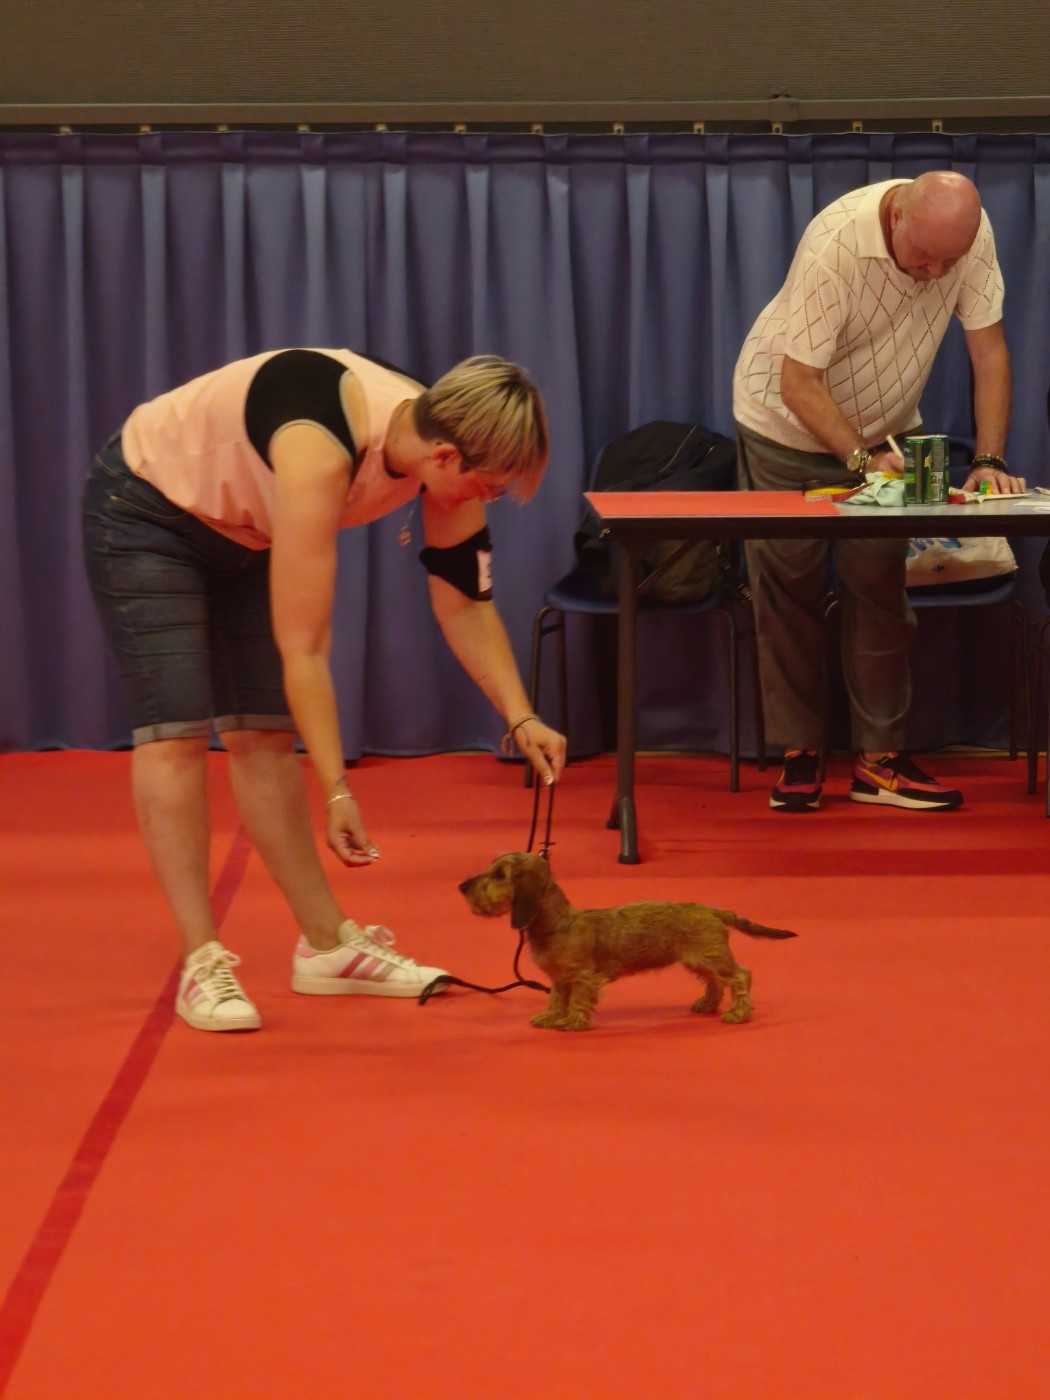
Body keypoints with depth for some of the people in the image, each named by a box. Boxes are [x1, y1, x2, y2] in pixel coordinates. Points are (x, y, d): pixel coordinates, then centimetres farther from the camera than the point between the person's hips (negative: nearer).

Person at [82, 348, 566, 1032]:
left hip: (244, 531, 7)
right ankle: (202, 961, -9)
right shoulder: (321, 455, -41)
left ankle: (327, 944, 9)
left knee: (264, 733, 7)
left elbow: (466, 603, -6)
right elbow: (302, 648, -37)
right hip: (146, 508, -7)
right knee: (175, 730, -12)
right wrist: (336, 790, -35)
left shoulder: (443, 444, -19)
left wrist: (520, 718, -15)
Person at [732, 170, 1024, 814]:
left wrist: (990, 461, -25)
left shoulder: (972, 234, -21)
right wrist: (861, 458, -40)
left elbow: (989, 348, -16)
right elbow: (799, 383, -31)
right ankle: (799, 753, 9)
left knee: (881, 590, -1)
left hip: (884, 427, 4)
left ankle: (879, 758, 4)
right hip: (789, 422, -4)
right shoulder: (836, 243, -34)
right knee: (790, 592, -1)